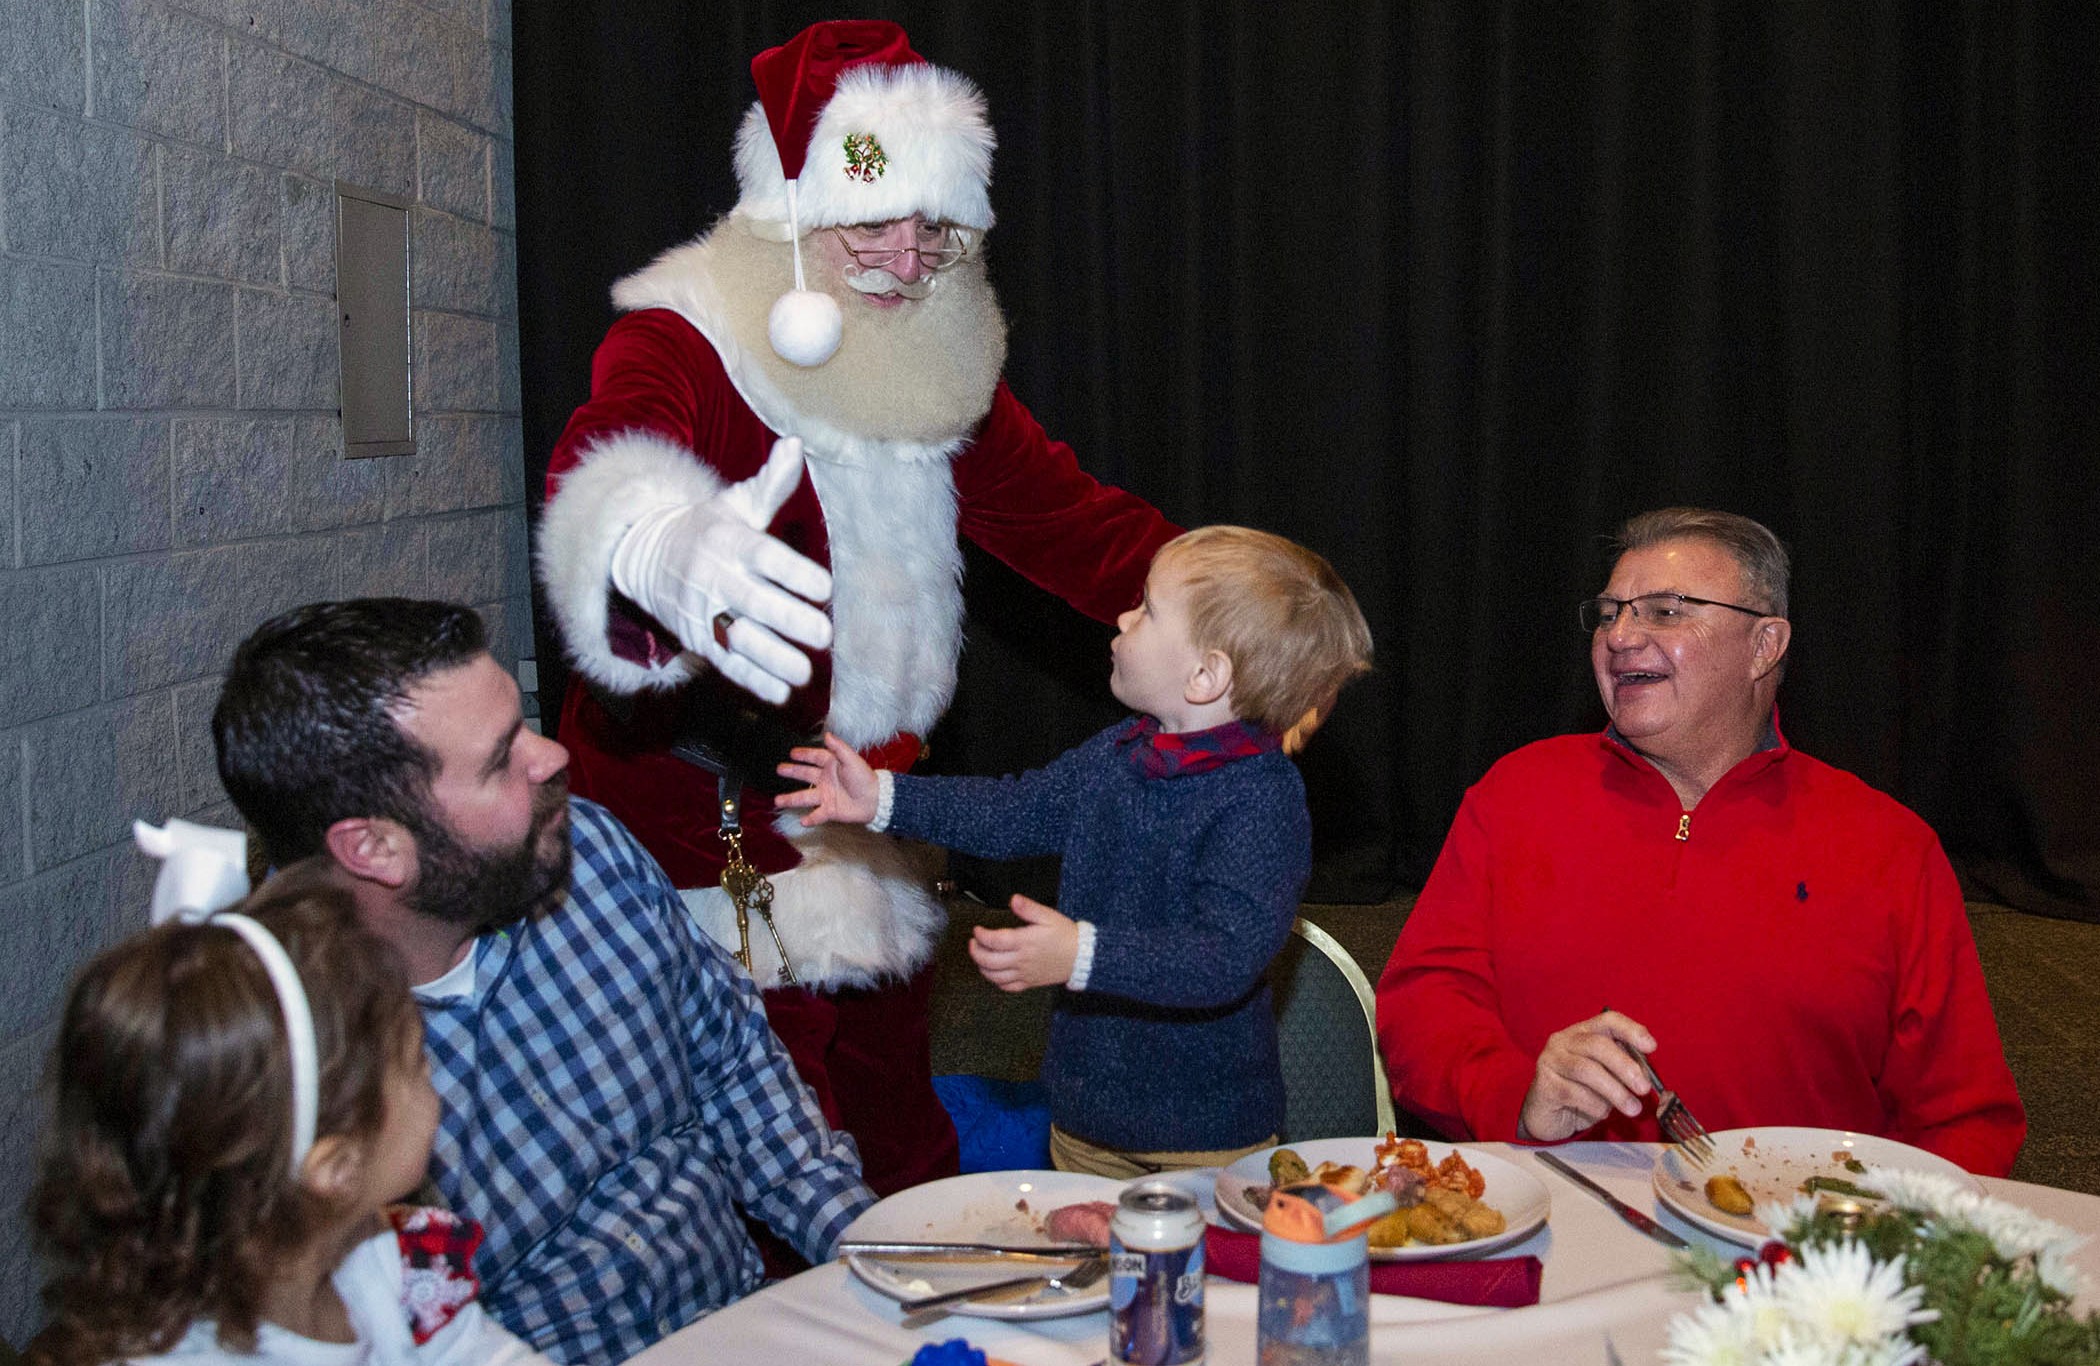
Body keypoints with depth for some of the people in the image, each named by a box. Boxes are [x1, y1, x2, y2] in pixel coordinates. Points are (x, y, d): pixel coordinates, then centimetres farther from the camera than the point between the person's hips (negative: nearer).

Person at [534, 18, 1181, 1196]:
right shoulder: (682, 346, -16)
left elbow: (1073, 520, 11)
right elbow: (603, 470, -38)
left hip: (871, 849, 7)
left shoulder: (939, 371, 6)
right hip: (705, 858, -7)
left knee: (904, 1160, 20)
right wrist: (667, 550, -63)